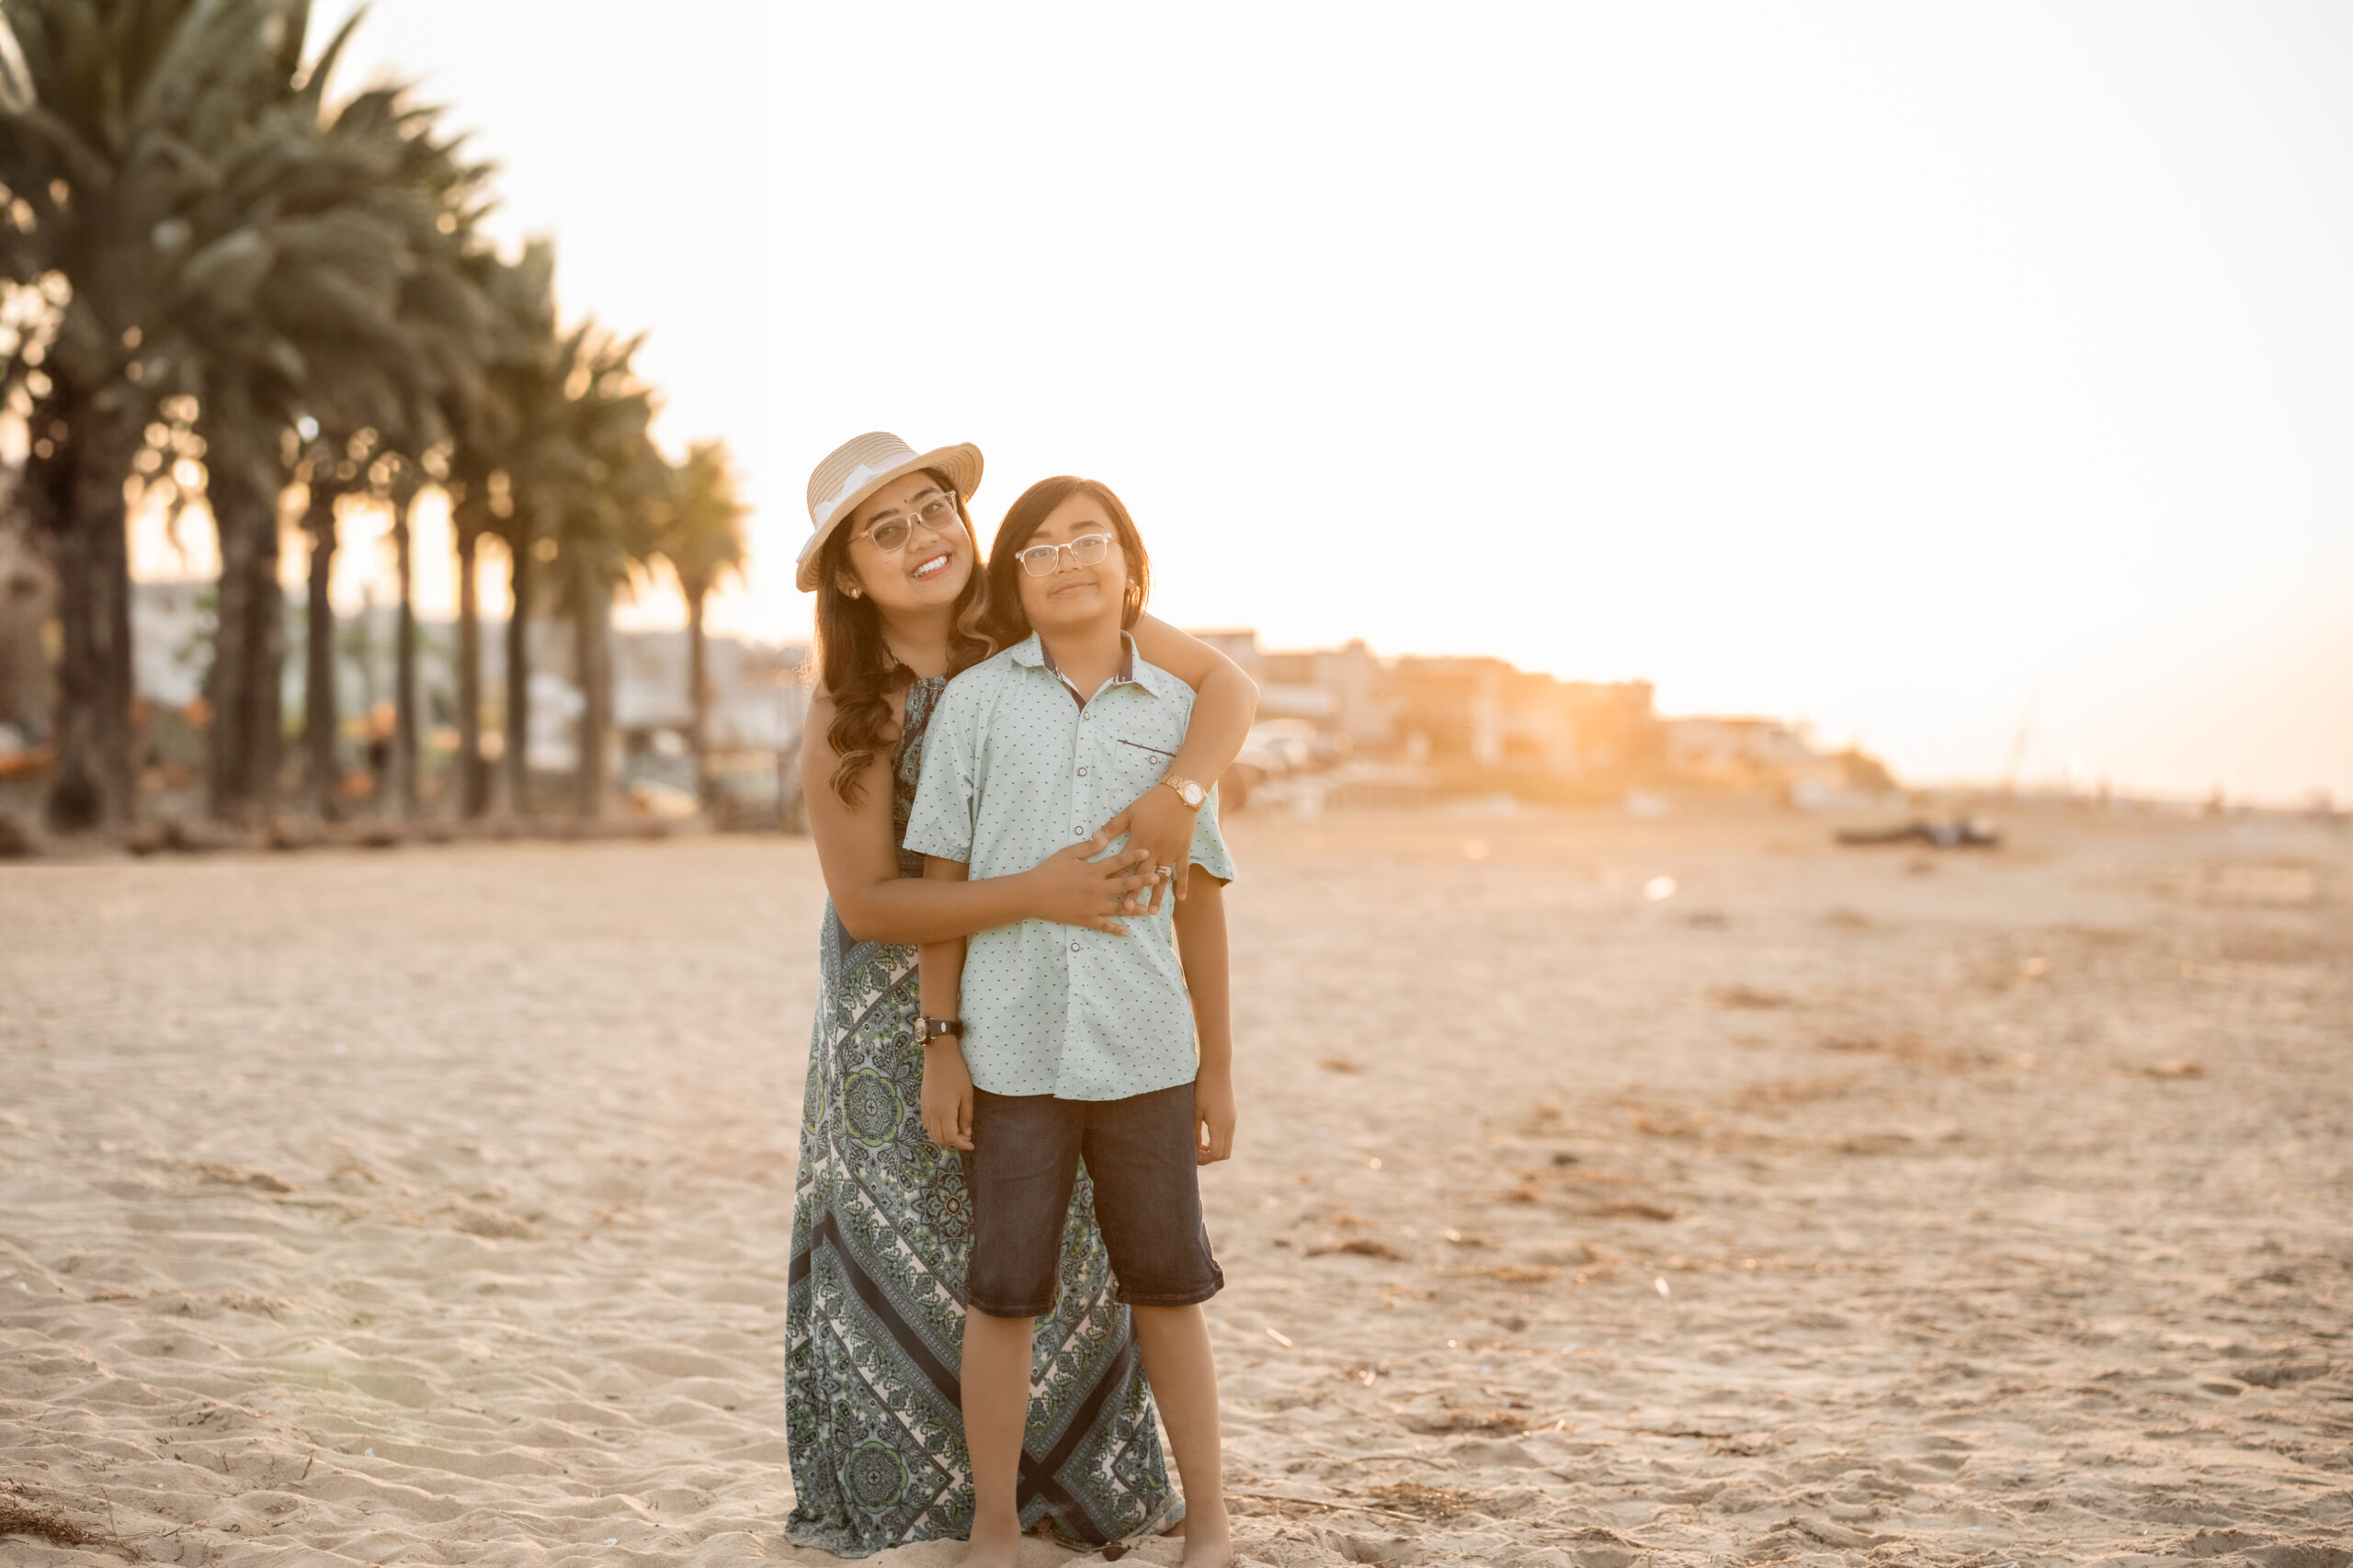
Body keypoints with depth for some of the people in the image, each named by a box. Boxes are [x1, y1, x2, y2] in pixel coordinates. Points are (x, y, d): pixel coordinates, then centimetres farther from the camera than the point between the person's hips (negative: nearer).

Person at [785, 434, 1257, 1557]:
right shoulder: (850, 713, -17)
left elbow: (1228, 687, -12)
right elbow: (866, 904, -19)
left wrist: (1178, 791, -32)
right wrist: (1031, 892, -31)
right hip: (906, 1001, -2)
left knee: (1053, 1241, 9)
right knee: (906, 1244, 4)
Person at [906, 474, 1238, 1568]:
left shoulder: (1174, 710, 5)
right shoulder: (975, 701, 2)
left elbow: (1201, 898, 8)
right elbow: (943, 881, 3)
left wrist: (1218, 1066, 8)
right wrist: (940, 1045, -2)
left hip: (1143, 1051, 1)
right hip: (1010, 1053, -1)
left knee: (1165, 1288, 10)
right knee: (1004, 1292, 5)